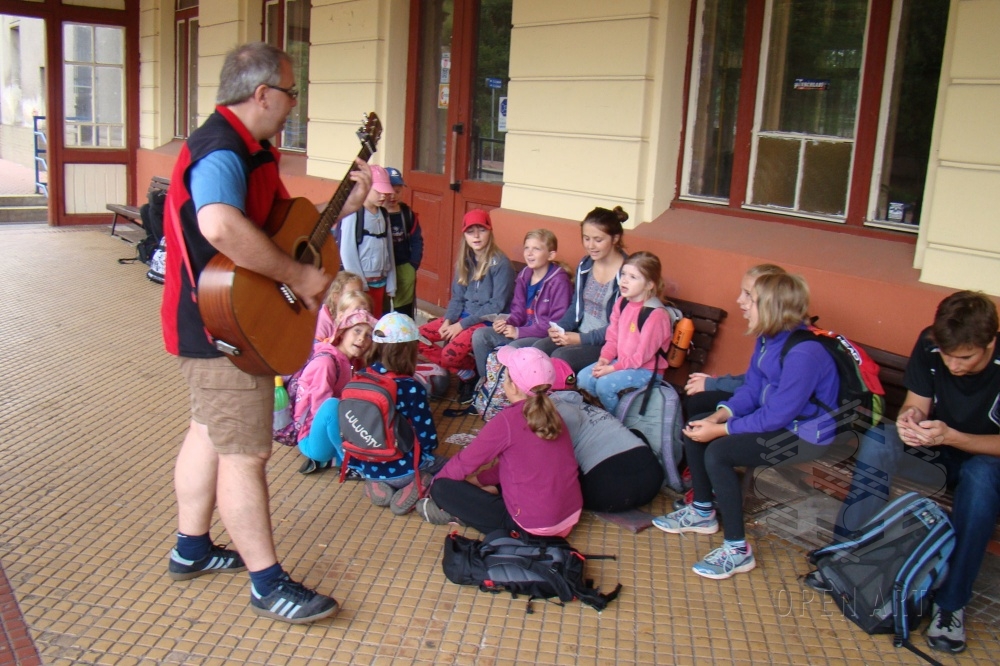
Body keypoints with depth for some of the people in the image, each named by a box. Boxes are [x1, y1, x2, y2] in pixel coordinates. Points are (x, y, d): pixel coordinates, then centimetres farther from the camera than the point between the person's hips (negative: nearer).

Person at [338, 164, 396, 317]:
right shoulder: (353, 214, -10)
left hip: (379, 282, 7)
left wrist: (390, 284, 9)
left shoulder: (383, 215, 11)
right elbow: (347, 251, -12)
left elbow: (389, 249, 12)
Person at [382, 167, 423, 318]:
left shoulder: (408, 213, 6)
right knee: (381, 312, 4)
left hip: (405, 270, 4)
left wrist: (414, 264, -1)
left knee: (405, 312, 13)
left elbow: (417, 239, 9)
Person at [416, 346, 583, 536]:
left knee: (443, 488, -4)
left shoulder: (507, 420, -16)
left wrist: (435, 481, 13)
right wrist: (479, 479, 19)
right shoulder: (551, 415, 5)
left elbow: (463, 464, -5)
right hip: (572, 515, 8)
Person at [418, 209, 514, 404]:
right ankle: (464, 371, 2)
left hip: (488, 322, -8)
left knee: (451, 353, -30)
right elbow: (457, 298, 11)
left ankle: (473, 369, 5)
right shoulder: (465, 261, 8)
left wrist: (462, 325, -17)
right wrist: (448, 320, -9)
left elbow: (497, 305, -17)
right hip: (463, 316, 8)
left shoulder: (500, 263, -13)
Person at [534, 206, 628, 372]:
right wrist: (560, 328, -2)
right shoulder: (585, 265, 7)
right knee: (538, 348, -19)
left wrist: (581, 339, -20)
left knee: (560, 356, -28)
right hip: (579, 335, 7)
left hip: (608, 344, -7)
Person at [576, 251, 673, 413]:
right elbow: (612, 337, 8)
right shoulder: (622, 303, 2)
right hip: (620, 361, 8)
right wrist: (605, 359, -10)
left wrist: (613, 368, -19)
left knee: (605, 384, -26)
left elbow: (643, 355, -21)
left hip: (645, 369, -8)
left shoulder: (656, 314, -22)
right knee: (583, 378, -7)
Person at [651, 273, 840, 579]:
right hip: (776, 417, 10)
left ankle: (737, 550, -13)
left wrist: (720, 430, -24)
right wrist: (718, 417, -12)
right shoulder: (768, 339, -1)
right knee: (694, 427, 6)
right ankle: (702, 512, 23)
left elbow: (777, 415, -28)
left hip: (804, 435, -10)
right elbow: (750, 389, 5)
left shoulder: (804, 354, -29)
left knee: (718, 453, -25)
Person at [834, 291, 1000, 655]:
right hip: (939, 451, 3)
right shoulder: (930, 344, -15)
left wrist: (950, 436, -38)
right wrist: (910, 418, -32)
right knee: (877, 439, -25)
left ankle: (951, 602, -28)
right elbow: (916, 403, -8)